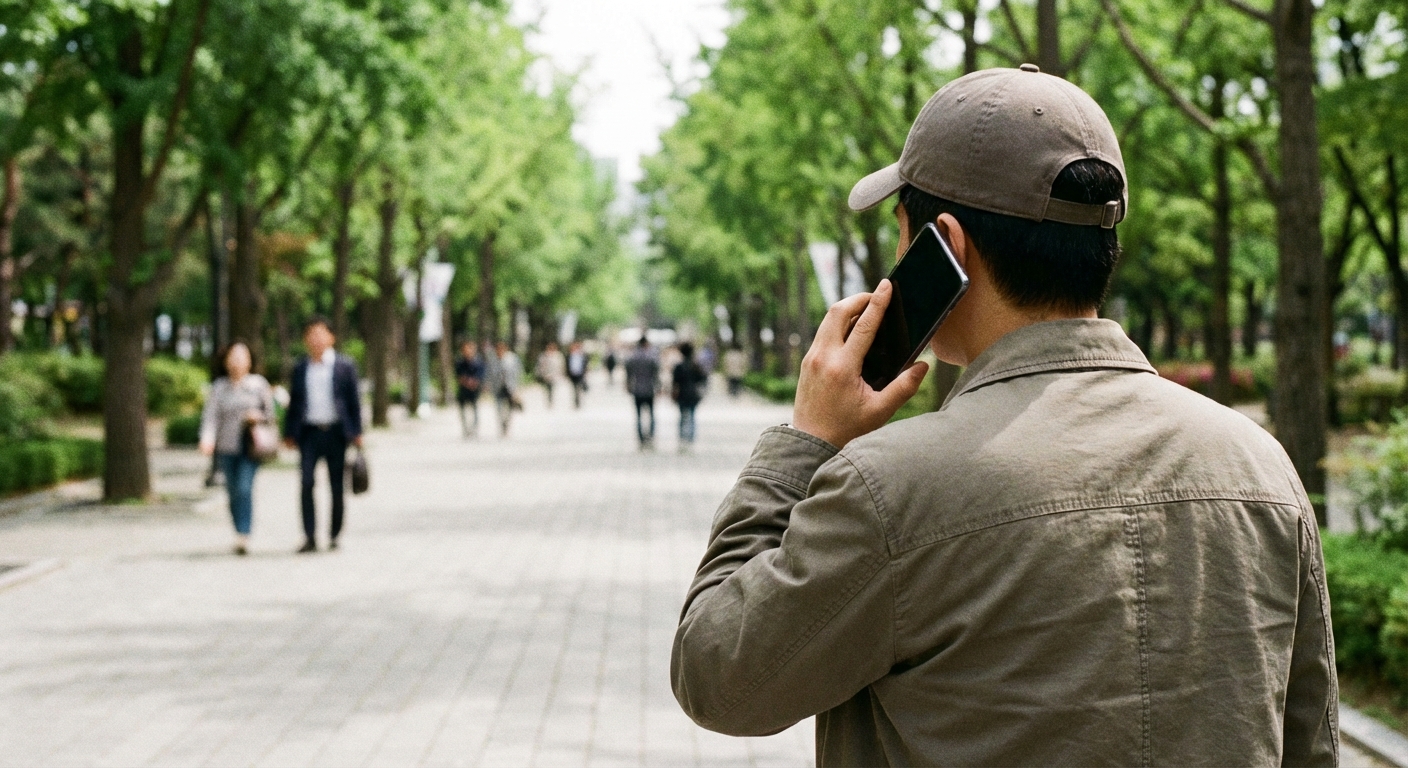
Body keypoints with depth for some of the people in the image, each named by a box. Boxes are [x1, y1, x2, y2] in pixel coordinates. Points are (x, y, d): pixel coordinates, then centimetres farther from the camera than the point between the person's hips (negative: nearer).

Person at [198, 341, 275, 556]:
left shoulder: (259, 384, 6)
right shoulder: (219, 387, 7)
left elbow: (271, 411, 12)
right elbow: (210, 415, -3)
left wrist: (259, 417, -10)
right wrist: (207, 439, -20)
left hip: (250, 447, -2)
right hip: (227, 448, 2)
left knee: (244, 488, -15)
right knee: (233, 492, 7)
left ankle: (243, 536, -19)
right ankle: (240, 534, 20)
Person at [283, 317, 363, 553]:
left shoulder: (344, 365, 3)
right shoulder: (300, 368, 10)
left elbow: (353, 400, 3)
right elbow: (293, 402, 13)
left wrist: (356, 433, -2)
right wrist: (289, 434, 9)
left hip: (336, 433, -1)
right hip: (309, 432, 1)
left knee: (337, 486, 4)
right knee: (306, 483, -10)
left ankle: (334, 535, 15)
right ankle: (309, 537, -9)